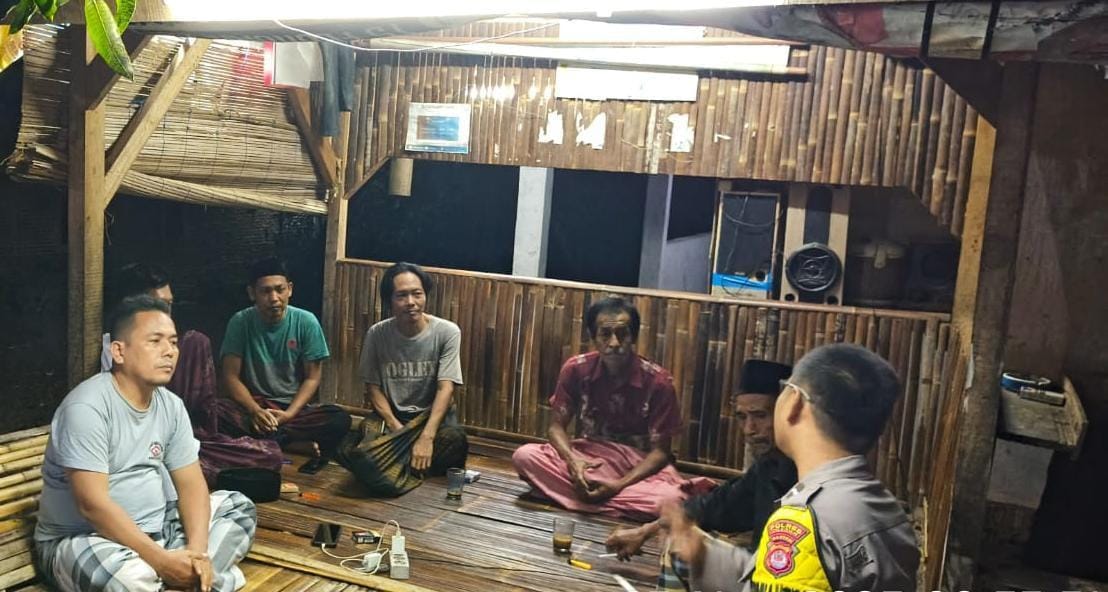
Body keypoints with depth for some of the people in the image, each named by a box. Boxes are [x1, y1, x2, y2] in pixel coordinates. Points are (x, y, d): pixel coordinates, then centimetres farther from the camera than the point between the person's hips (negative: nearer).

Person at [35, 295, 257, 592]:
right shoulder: (87, 406, -21)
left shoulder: (171, 405, 1)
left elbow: (191, 484, 0)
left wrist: (197, 551, -18)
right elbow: (92, 505, -26)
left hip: (154, 528, 8)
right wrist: (162, 559, -28)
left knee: (239, 507, 2)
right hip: (81, 539, -8)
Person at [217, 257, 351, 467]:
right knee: (216, 415, -32)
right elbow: (231, 376, -5)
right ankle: (299, 445, -23)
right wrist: (255, 411, -22)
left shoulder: (306, 322, -6)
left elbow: (312, 378, -3)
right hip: (253, 406, 1)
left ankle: (264, 442, -20)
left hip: (294, 408, -1)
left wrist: (289, 414, -19)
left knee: (340, 419, -28)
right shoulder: (240, 322, -5)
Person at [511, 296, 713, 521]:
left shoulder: (658, 381, -15)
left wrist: (619, 484, -26)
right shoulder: (576, 369, -9)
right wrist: (572, 460, -25)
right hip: (587, 457, 2)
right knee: (524, 456, -26)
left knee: (673, 500, -35)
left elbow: (659, 450, -11)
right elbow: (557, 426, -3)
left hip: (638, 467, -2)